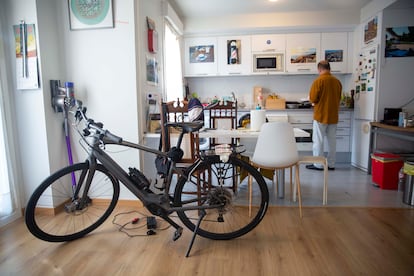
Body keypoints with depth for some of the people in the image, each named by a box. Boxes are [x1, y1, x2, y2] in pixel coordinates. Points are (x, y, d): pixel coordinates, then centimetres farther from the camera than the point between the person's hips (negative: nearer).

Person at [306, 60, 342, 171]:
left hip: (321, 115, -5)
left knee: (318, 140, 3)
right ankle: (331, 164, 19)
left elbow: (312, 98, -12)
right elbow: (339, 98, 12)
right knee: (332, 141, 11)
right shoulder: (337, 81, 4)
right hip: (333, 116, 6)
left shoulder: (318, 81, -13)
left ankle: (318, 164, 7)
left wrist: (315, 102, 9)